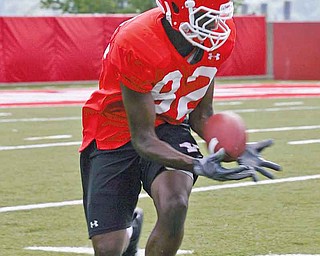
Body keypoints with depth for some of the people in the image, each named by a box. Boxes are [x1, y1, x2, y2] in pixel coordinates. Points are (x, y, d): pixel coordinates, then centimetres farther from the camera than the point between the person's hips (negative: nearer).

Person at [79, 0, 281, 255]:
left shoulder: (221, 38, -14)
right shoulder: (136, 46, -32)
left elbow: (200, 114, -1)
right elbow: (143, 139, -24)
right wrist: (197, 165, -39)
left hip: (169, 127, 3)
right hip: (116, 134, -3)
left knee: (175, 206, -29)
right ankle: (130, 231, 34)